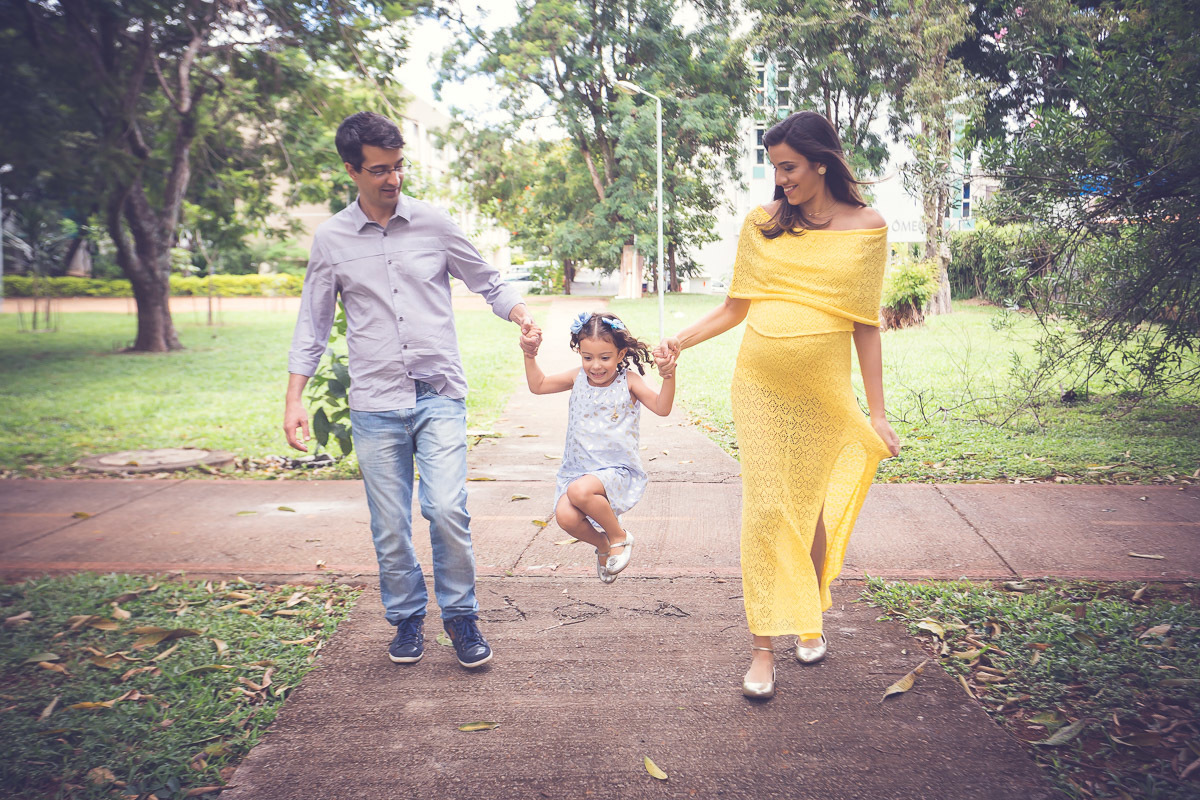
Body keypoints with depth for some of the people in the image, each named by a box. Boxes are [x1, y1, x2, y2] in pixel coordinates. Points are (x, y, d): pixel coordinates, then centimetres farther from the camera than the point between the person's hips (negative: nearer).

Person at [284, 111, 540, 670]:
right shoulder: (331, 239, 5)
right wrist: (293, 400, 2)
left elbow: (486, 282, 14)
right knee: (390, 526, 3)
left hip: (439, 397, -1)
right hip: (375, 403, 1)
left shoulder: (433, 223, 4)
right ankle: (406, 618, 25)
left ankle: (460, 615, 9)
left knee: (446, 509, -12)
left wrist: (521, 315, -6)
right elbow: (312, 324, 10)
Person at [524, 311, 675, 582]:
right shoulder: (577, 378, 7)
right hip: (577, 467, 4)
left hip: (617, 470, -4)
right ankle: (602, 545, 13)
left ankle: (619, 537, -4)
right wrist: (530, 354, 1)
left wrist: (668, 376, -29)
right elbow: (537, 385, 13)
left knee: (580, 491, -34)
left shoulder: (629, 382, -3)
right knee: (565, 517, -22)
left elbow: (662, 407, -14)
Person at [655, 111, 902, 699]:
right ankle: (763, 648, 4)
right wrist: (681, 340, -4)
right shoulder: (761, 223, 5)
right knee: (765, 510, -3)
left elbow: (865, 324, 2)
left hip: (824, 392, -1)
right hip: (759, 388, 1)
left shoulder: (866, 228, 2)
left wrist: (877, 411, 1)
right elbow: (736, 307, 10)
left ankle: (810, 619, 32)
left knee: (812, 510, 7)